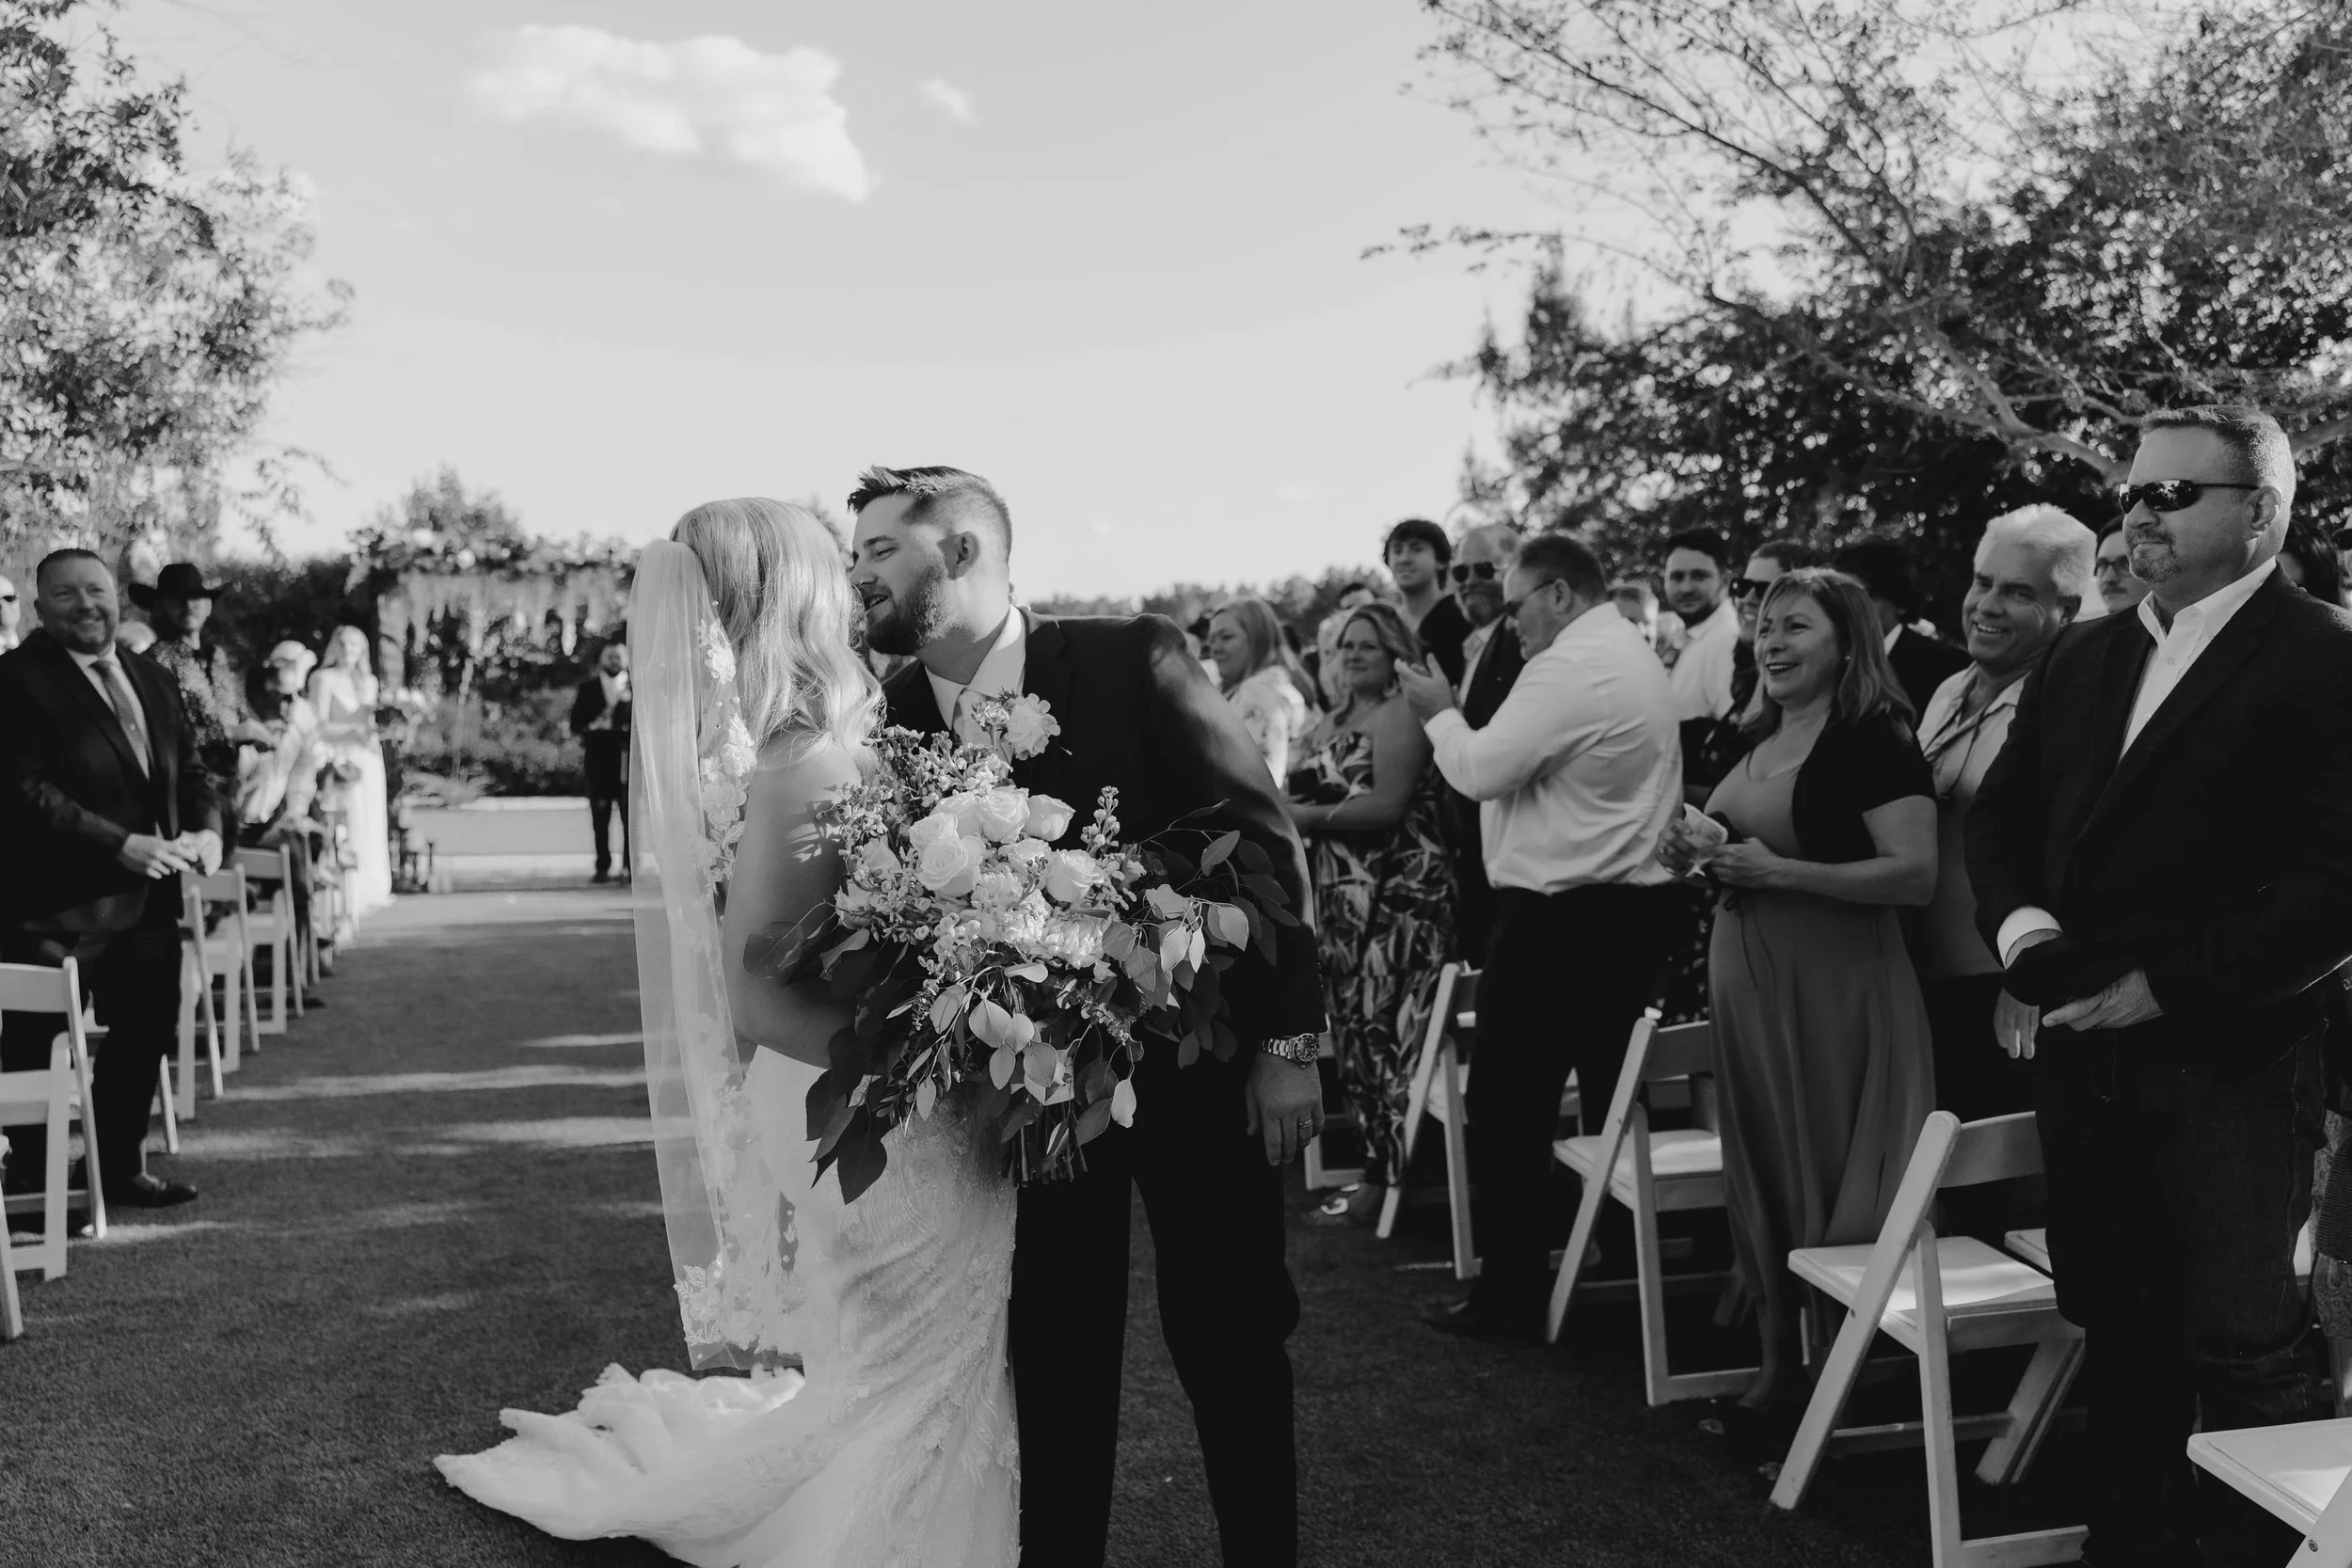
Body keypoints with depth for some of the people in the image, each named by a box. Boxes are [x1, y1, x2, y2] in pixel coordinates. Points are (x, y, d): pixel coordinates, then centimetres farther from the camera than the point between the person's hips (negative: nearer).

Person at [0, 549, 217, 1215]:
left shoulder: (153, 681, 14)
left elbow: (189, 771, 17)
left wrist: (207, 829, -4)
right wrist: (122, 845, -23)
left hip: (149, 898, 7)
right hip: (56, 907, -7)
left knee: (146, 1033, 14)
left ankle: (119, 1169, 30)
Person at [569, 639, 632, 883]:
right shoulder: (588, 688, 10)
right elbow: (576, 724, 6)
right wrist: (594, 726, -11)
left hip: (628, 759, -1)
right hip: (598, 759, 1)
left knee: (630, 816, -5)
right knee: (600, 817, 2)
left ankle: (629, 867, 0)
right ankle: (603, 867, 9)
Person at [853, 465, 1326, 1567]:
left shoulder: (1132, 660, -13)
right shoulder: (891, 719, -3)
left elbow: (1263, 837, -10)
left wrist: (1287, 1040, -12)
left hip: (1199, 1060, -2)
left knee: (1230, 1340, 9)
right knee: (1054, 1354, 12)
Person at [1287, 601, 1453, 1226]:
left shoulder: (1400, 714, -9)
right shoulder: (1332, 723, 18)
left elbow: (1388, 805, -19)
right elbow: (1314, 796, 20)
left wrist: (1311, 817, -14)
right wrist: (1290, 809, -1)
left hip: (1398, 896, -9)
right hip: (1342, 898, 9)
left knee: (1389, 1033, -5)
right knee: (1354, 1030, 11)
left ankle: (1385, 1177, 1)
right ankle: (1377, 1150, 19)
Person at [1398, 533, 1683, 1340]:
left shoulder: (1567, 668, -16)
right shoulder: (1640, 657, 15)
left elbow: (1481, 770, -18)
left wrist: (1440, 710, -2)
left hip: (1561, 912, -10)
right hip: (1635, 899, 10)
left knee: (1511, 1102, -1)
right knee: (1612, 1093, 15)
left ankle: (1511, 1291, 4)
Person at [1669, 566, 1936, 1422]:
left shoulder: (1873, 740, -11)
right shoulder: (1757, 743, 13)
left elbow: (1915, 874, -19)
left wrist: (1776, 869, -22)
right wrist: (1705, 858, 4)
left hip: (1833, 985, -8)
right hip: (1743, 974, 8)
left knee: (1827, 1171, 1)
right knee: (1760, 1169, 12)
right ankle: (1777, 1365, 23)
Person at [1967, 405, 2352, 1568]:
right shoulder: (2082, 658, 14)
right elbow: (2000, 816, 17)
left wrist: (2166, 986, -17)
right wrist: (2021, 929, -3)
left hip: (2228, 1060, -7)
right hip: (2079, 1053, 7)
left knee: (2245, 1344, 2)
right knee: (2118, 1330, 17)